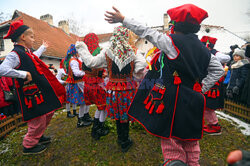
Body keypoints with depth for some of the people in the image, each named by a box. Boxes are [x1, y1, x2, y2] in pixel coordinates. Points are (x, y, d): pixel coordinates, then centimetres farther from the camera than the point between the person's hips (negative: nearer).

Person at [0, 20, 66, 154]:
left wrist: (43, 47, 48)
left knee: (48, 114, 19)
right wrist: (24, 74, -24)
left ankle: (38, 137, 40)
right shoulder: (15, 54, -17)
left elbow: (35, 57, 36)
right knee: (38, 120, 1)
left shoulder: (27, 52, 12)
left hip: (40, 91, 10)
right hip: (31, 94, -10)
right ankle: (29, 145, 26)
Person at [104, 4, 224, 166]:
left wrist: (123, 19, 7)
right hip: (193, 102, 7)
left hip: (171, 101, -7)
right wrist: (201, 88, 14)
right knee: (190, 140, 21)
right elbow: (218, 70, 15)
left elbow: (146, 32, -4)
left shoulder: (171, 42, -10)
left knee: (171, 137, 7)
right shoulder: (203, 49, 10)